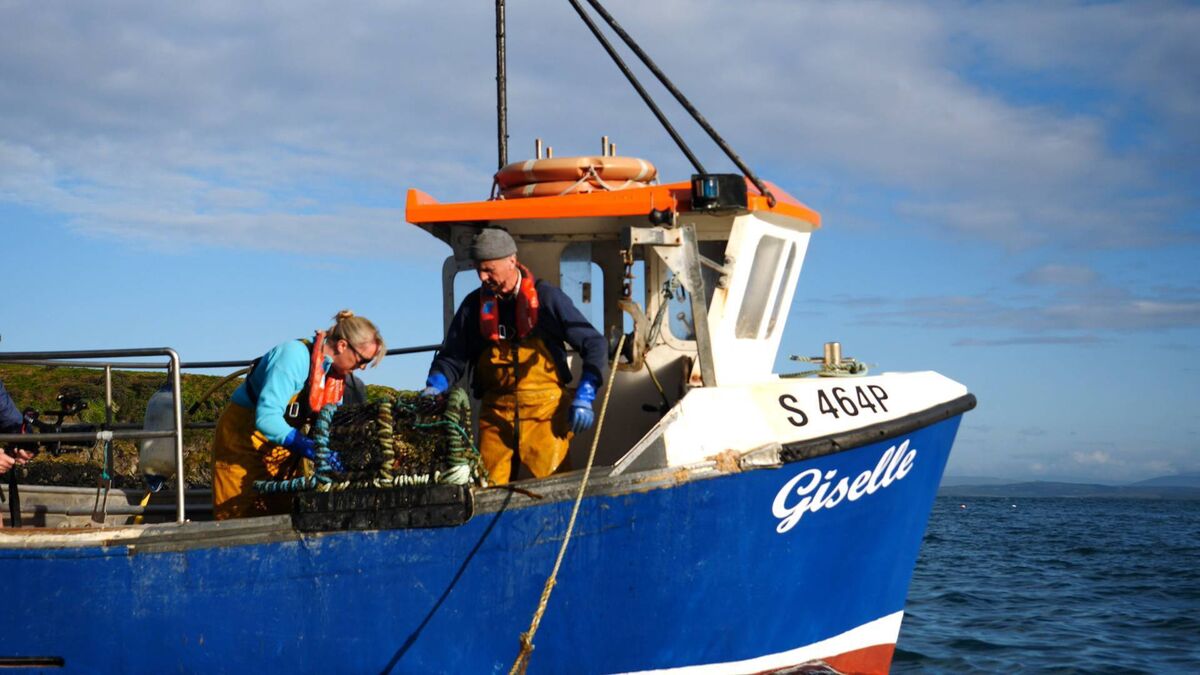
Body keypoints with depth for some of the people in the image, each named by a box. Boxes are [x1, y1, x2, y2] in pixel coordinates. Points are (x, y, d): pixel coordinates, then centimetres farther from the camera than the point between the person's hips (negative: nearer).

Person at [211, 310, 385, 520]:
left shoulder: (334, 372, 1)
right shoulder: (295, 356, -26)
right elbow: (266, 418, -34)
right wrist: (308, 447, -40)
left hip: (285, 447, 8)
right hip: (244, 439, -8)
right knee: (244, 518, -10)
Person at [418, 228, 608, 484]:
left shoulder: (547, 297, -1)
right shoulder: (474, 305, 9)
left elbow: (594, 344, 2)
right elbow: (452, 358, 13)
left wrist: (584, 399, -7)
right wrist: (434, 388, -8)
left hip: (545, 411, -3)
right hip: (495, 414, 3)